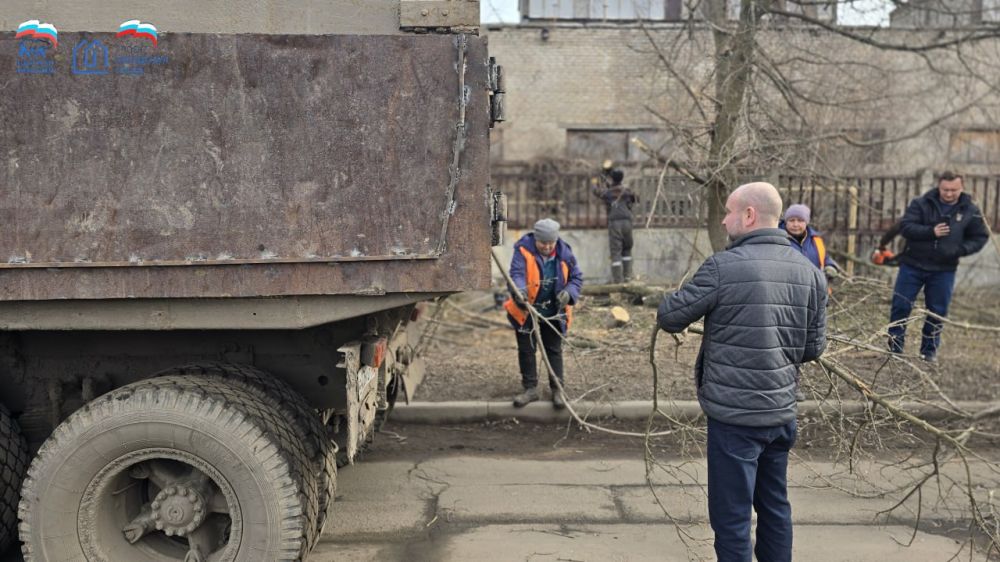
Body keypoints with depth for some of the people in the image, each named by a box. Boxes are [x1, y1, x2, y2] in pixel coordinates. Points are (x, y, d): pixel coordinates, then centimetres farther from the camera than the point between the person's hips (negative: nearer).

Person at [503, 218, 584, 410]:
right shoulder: (523, 251, -15)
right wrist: (519, 291, -50)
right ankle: (530, 388, 20)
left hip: (553, 313, 1)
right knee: (526, 350, 8)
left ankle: (557, 389, 19)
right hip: (526, 312, -1)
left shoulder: (564, 254, -7)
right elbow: (516, 274, -28)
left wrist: (568, 293, -19)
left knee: (554, 350, 10)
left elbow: (577, 277, 1)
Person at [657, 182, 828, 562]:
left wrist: (673, 320, 14)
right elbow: (814, 347, 7)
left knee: (731, 516, 5)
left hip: (734, 414, -6)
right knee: (774, 507, 20)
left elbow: (668, 318, -9)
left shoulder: (724, 266, -17)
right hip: (782, 412, 7)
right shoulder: (810, 273, 3)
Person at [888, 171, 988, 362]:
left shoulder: (970, 211, 0)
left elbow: (980, 237, 5)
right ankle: (895, 348, 13)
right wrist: (931, 232, -26)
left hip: (944, 271, 1)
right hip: (912, 266, -1)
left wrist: (960, 250, -13)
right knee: (900, 307, 1)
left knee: (937, 312, 7)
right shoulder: (921, 204, -6)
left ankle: (930, 351, 22)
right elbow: (906, 227, -12)